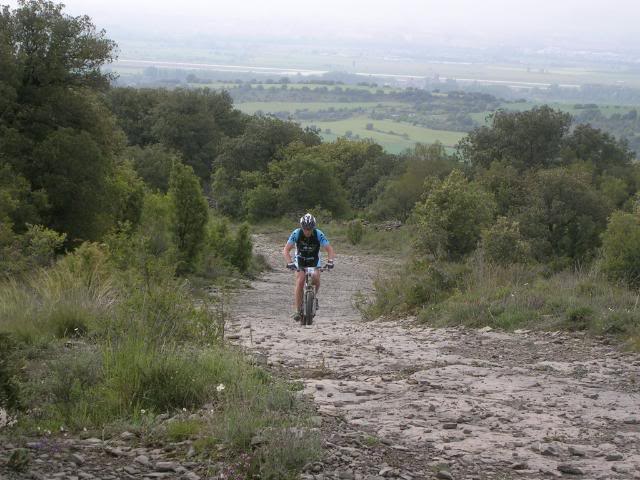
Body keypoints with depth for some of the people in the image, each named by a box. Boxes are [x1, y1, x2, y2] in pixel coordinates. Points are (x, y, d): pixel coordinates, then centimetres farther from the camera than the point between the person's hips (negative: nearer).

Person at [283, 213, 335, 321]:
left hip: (314, 261, 0)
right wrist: (289, 263, -43)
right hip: (300, 260, 0)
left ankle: (313, 297, 6)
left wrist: (330, 261, -42)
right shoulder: (296, 233, -25)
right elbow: (286, 250, -26)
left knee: (316, 279, -24)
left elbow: (330, 249, -24)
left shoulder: (319, 234, -24)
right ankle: (297, 310, -15)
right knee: (300, 282, -19)